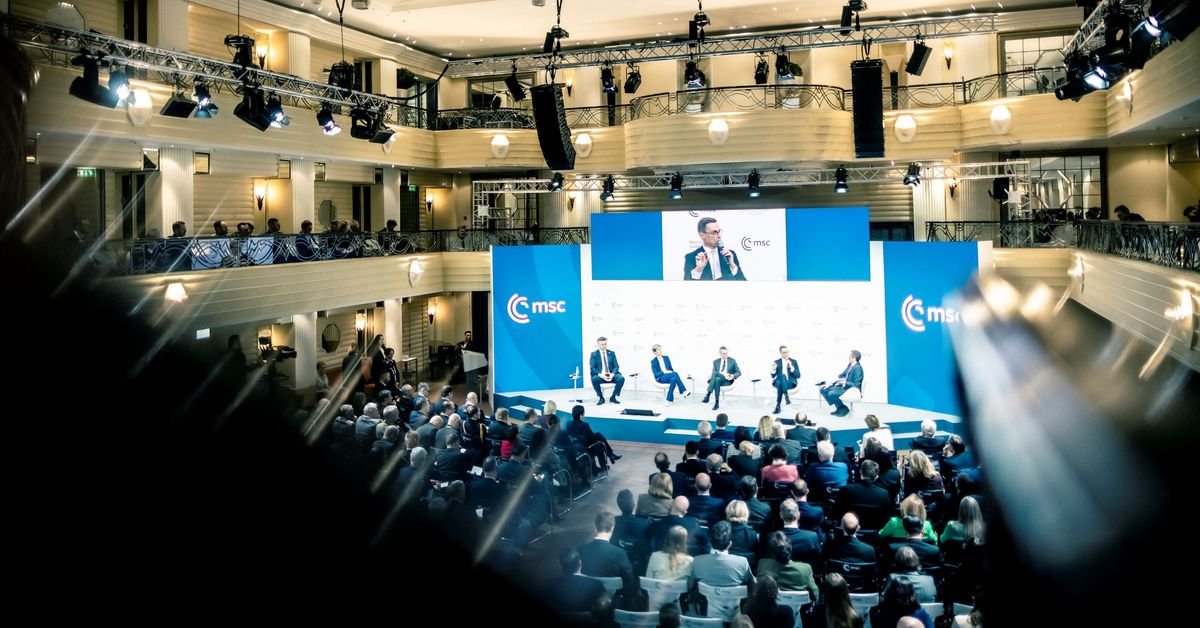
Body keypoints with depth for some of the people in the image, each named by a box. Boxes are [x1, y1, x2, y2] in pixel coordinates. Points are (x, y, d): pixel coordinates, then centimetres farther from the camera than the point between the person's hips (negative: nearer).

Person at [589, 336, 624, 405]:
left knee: (621, 378, -28)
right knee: (594, 379, -37)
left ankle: (613, 397, -7)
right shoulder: (594, 354, 5)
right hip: (600, 376, -2)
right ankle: (601, 398, -14)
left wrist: (612, 374, -15)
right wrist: (600, 375, -22)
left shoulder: (611, 353, 13)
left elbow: (616, 366, 7)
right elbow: (592, 368, -4)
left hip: (611, 375, 2)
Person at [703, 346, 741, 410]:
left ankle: (707, 395, -39)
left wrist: (733, 376, -16)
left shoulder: (732, 361, 10)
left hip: (727, 381, -2)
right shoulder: (716, 362, 14)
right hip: (717, 379, 2)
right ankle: (717, 403, -40)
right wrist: (722, 374, -20)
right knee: (716, 380, -39)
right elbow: (714, 372, -1)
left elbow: (738, 372, 7)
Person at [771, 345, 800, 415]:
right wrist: (773, 370, -16)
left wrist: (791, 367, -16)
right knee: (782, 375, -37)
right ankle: (786, 396, -40)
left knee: (780, 385, -38)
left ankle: (778, 406, -34)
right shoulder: (777, 362, 10)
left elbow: (798, 376, -1)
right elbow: (773, 376, 6)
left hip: (791, 383, -1)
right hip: (779, 382, 1)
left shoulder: (793, 362, 8)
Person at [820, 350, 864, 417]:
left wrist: (844, 382, -28)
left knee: (831, 393, -28)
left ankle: (844, 409, -3)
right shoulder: (850, 365, 6)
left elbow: (856, 385, -22)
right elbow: (842, 375, 14)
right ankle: (839, 408, 6)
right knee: (823, 389, 1)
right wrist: (831, 382, 1)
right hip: (843, 386, 9)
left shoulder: (858, 368, -20)